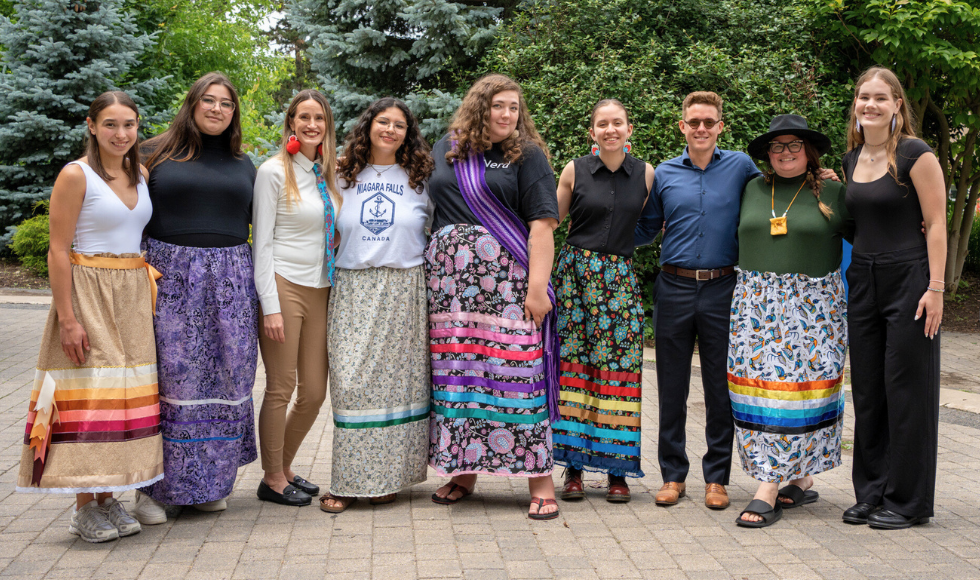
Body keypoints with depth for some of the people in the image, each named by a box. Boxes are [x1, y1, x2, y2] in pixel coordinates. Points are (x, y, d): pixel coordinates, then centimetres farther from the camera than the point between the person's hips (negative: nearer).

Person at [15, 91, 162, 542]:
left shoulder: (141, 174, 12)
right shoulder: (76, 175, -7)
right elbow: (58, 251, -10)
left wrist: (150, 293, 10)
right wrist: (67, 318, -16)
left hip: (133, 295, 6)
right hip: (88, 291, -6)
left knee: (125, 392, 7)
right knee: (88, 392, -5)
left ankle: (108, 498, 16)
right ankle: (85, 508, 5)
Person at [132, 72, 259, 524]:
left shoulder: (243, 165, 15)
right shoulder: (157, 154, 6)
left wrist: (262, 295, 10)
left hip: (229, 281, 3)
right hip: (169, 276, -3)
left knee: (223, 380, 4)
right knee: (171, 379, -5)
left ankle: (209, 483, 16)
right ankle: (154, 486, 6)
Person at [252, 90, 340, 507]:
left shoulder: (327, 175, 14)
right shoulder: (274, 172, -4)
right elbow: (262, 242, -7)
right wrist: (270, 306, -13)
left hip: (319, 290, 6)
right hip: (284, 287, -6)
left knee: (314, 391, 7)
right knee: (281, 388, -1)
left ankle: (284, 468, 26)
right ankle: (272, 480, 13)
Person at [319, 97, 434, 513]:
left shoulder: (421, 180, 9)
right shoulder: (344, 178, 11)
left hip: (405, 290, 0)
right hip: (354, 289, 1)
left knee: (397, 378, 1)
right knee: (351, 380, -5)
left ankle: (387, 477, 11)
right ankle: (349, 481, 3)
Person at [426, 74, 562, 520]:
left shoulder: (526, 155, 3)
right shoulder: (444, 150, 16)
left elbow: (542, 224, -5)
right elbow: (427, 210, 22)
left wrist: (538, 285, -15)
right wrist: (428, 277, 14)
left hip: (506, 281, -4)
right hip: (449, 281, 4)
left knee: (517, 373, -6)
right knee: (455, 373, 6)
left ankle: (540, 482, 0)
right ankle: (462, 473, 19)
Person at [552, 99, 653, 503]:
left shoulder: (646, 174, 8)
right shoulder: (574, 171, 4)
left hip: (620, 278, 1)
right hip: (576, 272, -1)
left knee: (619, 367, -2)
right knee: (573, 363, -3)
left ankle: (617, 470, 7)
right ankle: (573, 466, 6)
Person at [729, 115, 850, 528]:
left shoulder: (831, 193, 3)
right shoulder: (752, 189, 12)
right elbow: (740, 240, 22)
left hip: (811, 304, -3)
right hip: (756, 300, 4)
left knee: (792, 387, -6)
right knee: (757, 385, 0)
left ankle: (767, 493, -4)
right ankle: (801, 481, 13)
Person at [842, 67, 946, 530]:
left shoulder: (915, 154, -8)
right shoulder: (851, 159, 11)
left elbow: (936, 224, -11)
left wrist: (935, 288, -15)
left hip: (908, 280, -6)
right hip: (863, 281, 7)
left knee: (906, 391, 0)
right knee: (867, 391, 10)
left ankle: (908, 501, 11)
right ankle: (872, 493, 21)